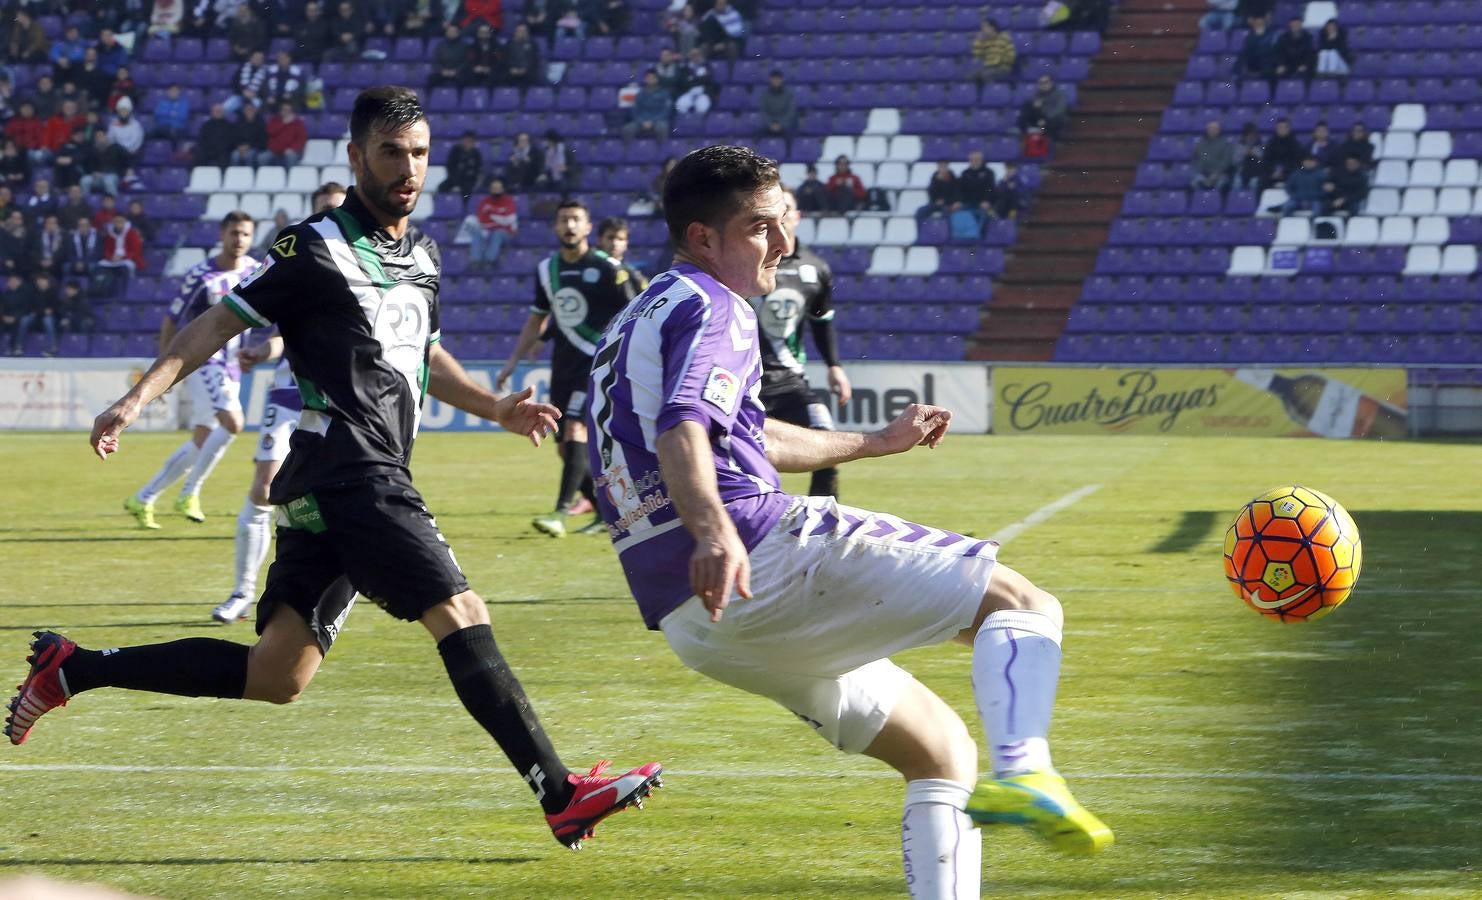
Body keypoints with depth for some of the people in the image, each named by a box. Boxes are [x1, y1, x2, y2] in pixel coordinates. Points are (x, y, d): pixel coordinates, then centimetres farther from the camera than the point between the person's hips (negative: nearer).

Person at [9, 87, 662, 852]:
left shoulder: (422, 256, 19)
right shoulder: (317, 249, -5)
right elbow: (219, 323, -6)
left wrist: (494, 408, 22)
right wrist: (139, 396, -17)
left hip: (372, 486, 9)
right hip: (346, 468, -9)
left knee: (276, 675, 7)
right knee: (460, 614, -16)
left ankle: (72, 670, 16)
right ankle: (562, 796, -17)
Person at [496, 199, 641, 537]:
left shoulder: (608, 269, -6)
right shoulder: (546, 269, 10)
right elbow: (536, 320, 21)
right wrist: (512, 363, 18)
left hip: (597, 361, -6)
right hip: (563, 366, 7)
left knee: (575, 428, -22)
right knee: (565, 446, 5)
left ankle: (562, 512, -27)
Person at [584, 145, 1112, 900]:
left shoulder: (639, 325, 28)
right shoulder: (710, 308, -4)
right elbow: (682, 429, -24)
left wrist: (874, 443, 54)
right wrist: (714, 532, -42)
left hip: (693, 624, 9)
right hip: (768, 555, -9)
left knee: (939, 750, 17)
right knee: (1022, 606, -6)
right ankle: (1021, 773, -34)